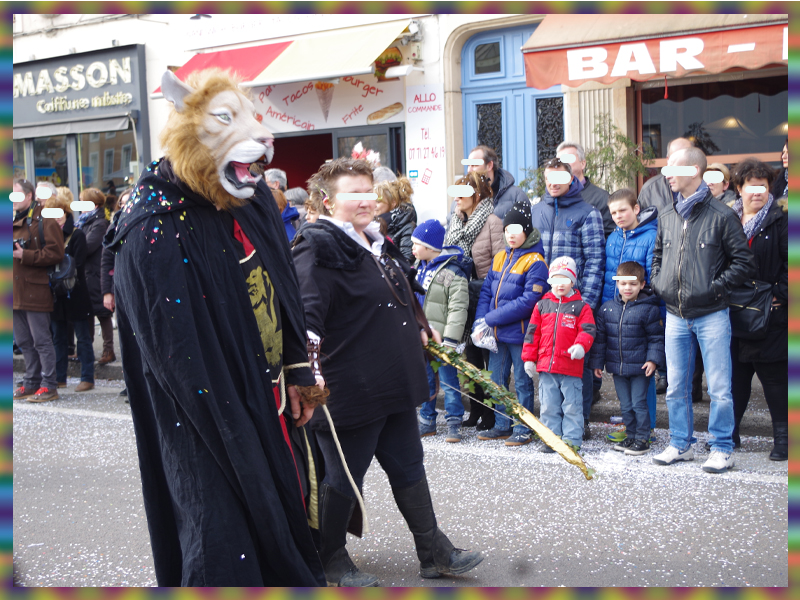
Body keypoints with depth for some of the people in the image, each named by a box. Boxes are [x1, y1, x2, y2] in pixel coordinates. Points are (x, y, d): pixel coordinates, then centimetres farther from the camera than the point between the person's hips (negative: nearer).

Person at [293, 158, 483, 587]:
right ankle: (331, 562, 25)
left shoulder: (378, 243, 13)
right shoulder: (319, 250, -17)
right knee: (343, 478, 6)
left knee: (409, 469, 17)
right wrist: (308, 364, -39)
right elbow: (306, 313, -27)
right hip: (349, 391, -9)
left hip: (395, 388, 9)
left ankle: (434, 552, 29)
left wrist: (419, 330, 37)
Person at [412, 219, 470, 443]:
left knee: (448, 380, -1)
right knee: (425, 380, 13)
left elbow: (458, 309, -17)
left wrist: (450, 340, -21)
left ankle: (454, 424, 8)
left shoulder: (453, 273, -15)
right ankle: (427, 422, 22)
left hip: (441, 338, -8)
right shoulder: (420, 267, 13)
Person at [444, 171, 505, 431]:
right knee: (471, 356, 13)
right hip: (464, 300, 8)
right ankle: (476, 412, 23)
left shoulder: (492, 221, -14)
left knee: (490, 358, -1)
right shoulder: (457, 223, 11)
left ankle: (492, 415, 8)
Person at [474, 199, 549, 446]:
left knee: (522, 382, 4)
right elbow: (486, 291, 10)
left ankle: (523, 430, 13)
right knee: (496, 380, 14)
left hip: (519, 333, -7)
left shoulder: (535, 262, -11)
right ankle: (502, 425, 26)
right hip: (497, 333, 7)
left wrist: (490, 319, -18)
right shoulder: (500, 258, 12)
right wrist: (480, 323, -7)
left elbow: (528, 301, -19)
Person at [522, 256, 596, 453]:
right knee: (548, 405, 8)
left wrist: (581, 345, -26)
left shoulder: (581, 307, 2)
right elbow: (532, 333, 11)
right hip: (545, 364, 3)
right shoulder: (542, 305, 10)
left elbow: (587, 330, -6)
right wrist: (529, 358, 7)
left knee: (572, 405, 2)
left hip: (571, 366, -3)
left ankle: (572, 439, 10)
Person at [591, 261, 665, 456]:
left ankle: (642, 439, 11)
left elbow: (657, 337, -3)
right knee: (625, 405, 12)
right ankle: (631, 436, 25)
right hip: (617, 367, 4)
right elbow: (600, 337, 10)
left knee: (639, 403, 0)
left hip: (640, 368, -4)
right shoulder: (607, 308, 4)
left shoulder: (648, 309, -7)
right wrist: (597, 362, 8)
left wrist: (653, 359, -13)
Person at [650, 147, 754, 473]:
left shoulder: (721, 215, -7)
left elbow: (743, 261, -6)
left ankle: (722, 449, 10)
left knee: (719, 388, -1)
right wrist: (658, 284, 9)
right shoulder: (667, 216, 11)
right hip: (676, 316, 5)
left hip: (711, 315, -5)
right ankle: (681, 444, 23)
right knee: (676, 387, 11)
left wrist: (715, 288, -12)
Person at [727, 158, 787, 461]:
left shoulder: (780, 221, -4)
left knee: (774, 376, 0)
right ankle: (729, 432, 20)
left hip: (768, 314, -5)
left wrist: (780, 294, -15)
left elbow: (790, 264, -8)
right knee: (735, 372, 10)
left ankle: (782, 436, 10)